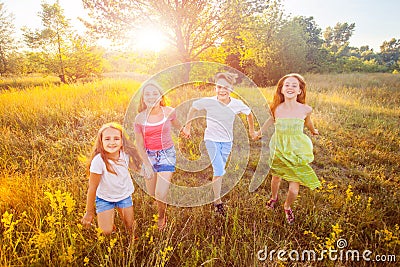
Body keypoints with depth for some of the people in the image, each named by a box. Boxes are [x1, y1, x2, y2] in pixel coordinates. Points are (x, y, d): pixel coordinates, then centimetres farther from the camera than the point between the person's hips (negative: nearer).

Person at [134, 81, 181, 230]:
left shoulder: (169, 112, -11)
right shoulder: (140, 118, -11)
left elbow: (176, 124, 14)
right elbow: (140, 145, -4)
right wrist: (147, 165, -9)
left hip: (167, 154, -1)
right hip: (149, 156, 2)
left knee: (160, 194, -9)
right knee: (151, 193, 11)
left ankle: (162, 217, 25)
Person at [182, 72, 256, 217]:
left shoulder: (237, 104, -13)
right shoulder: (208, 102, -18)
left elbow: (249, 113, 8)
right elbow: (193, 107, 0)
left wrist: (252, 131, 19)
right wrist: (187, 127, 7)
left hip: (227, 141, 3)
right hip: (212, 139, -3)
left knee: (219, 171, 14)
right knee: (219, 170, -13)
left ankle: (215, 195, 34)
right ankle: (217, 201, 4)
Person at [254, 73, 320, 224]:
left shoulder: (305, 109, -14)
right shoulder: (276, 108, -12)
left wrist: (313, 131, 31)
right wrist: (261, 131, 26)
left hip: (296, 151, -1)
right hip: (278, 149, 1)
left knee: (294, 188, -1)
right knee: (276, 177, 21)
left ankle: (287, 207, 32)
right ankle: (274, 197, 54)